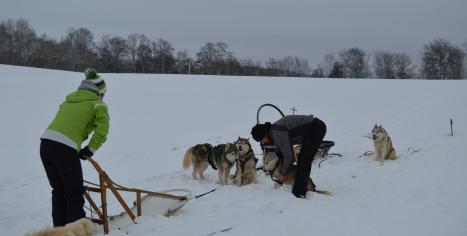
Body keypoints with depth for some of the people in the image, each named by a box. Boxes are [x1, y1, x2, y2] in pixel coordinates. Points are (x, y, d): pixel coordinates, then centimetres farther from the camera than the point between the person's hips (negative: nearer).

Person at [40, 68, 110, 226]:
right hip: (65, 148, -7)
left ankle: (59, 228, 29)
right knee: (74, 192, 7)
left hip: (46, 142, 7)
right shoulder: (97, 104, 8)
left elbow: (62, 122, 18)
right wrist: (90, 150, 4)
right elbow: (102, 129, -5)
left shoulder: (69, 99, 27)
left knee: (58, 190, 20)